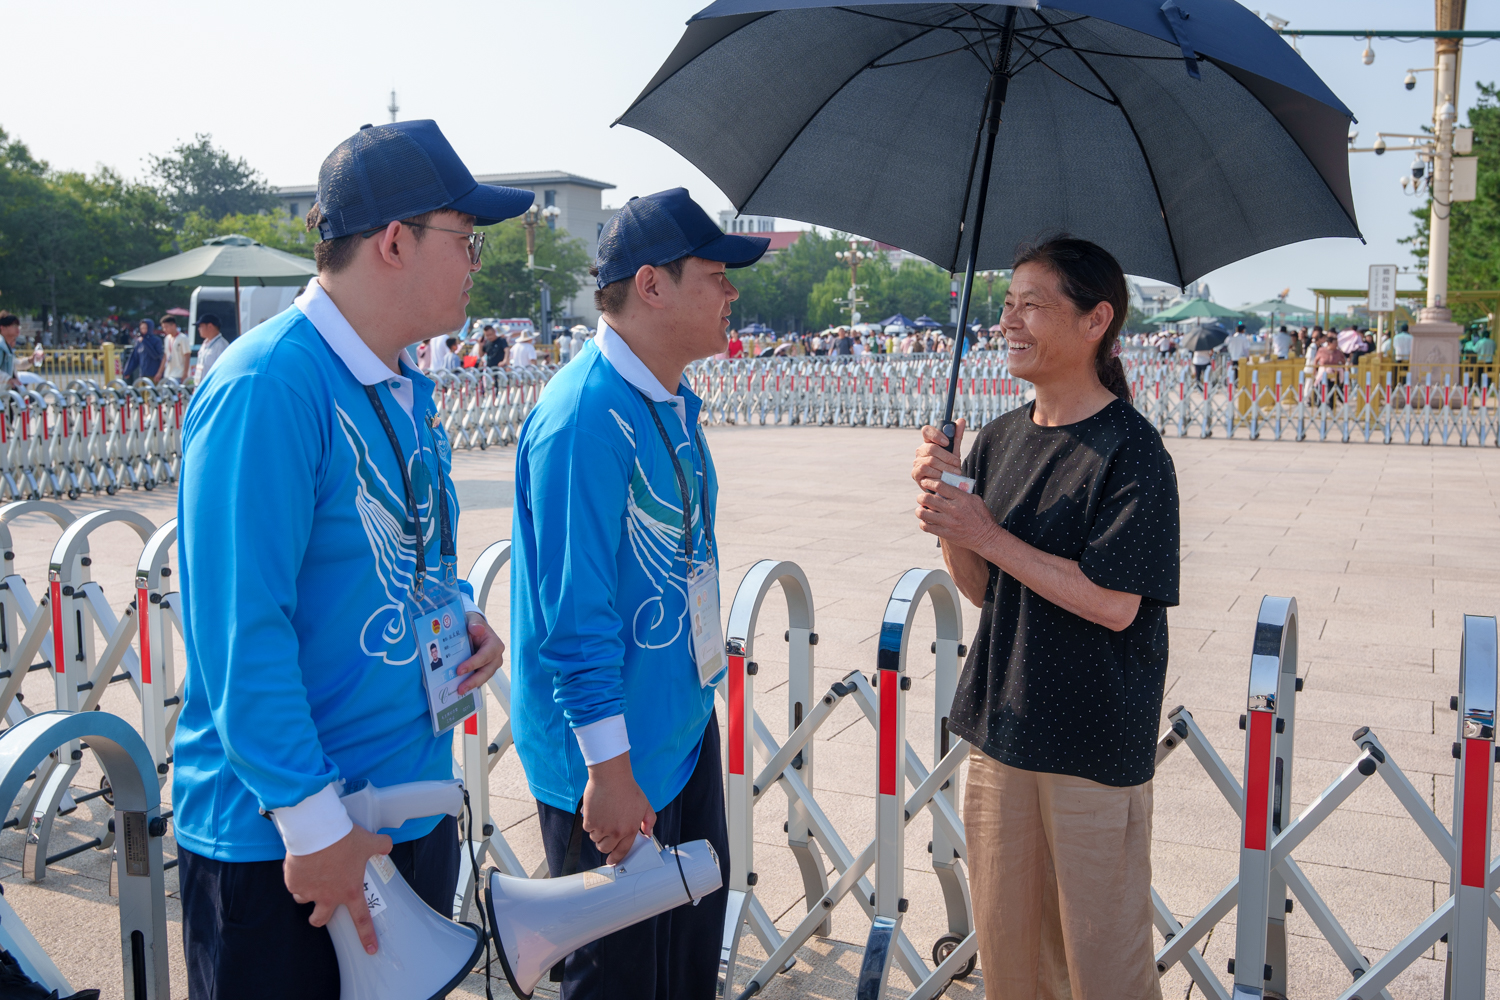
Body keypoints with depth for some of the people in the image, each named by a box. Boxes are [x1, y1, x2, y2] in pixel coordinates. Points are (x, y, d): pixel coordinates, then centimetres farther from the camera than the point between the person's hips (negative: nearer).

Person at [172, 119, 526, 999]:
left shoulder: (408, 390, 7)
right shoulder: (266, 388, -21)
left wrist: (461, 612, -1)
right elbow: (240, 634, -23)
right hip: (277, 837, -8)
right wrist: (315, 822, -21)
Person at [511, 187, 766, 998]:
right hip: (612, 762, -9)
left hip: (685, 729, 9)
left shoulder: (674, 403, 7)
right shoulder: (586, 419, -23)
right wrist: (608, 768, -21)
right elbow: (575, 617, -24)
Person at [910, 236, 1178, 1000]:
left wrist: (986, 534, -17)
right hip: (1001, 728, 6)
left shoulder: (1131, 450, -13)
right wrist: (944, 503, -8)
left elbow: (1114, 603, -20)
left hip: (1097, 745, -6)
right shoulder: (999, 439, 6)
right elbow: (983, 589, 9)